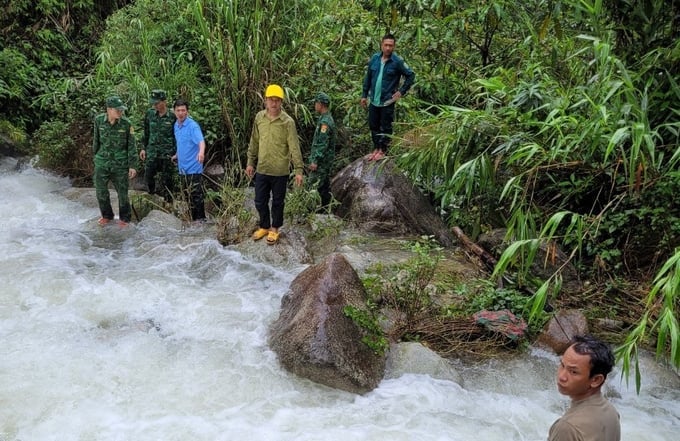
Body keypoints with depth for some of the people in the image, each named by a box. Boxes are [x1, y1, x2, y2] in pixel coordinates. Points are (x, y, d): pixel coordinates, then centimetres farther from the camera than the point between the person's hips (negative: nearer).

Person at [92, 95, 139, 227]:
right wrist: (95, 154, 19)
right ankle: (107, 215, 29)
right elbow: (96, 138, 9)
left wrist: (133, 166, -9)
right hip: (102, 162, 2)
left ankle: (124, 217, 25)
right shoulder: (99, 120, -7)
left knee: (122, 192, 5)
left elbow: (132, 145, -7)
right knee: (100, 190, 8)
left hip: (120, 163, -2)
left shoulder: (126, 123, -13)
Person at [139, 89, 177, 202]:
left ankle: (168, 201, 15)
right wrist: (143, 148, 11)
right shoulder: (149, 114, 2)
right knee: (148, 176, 6)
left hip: (167, 154, -3)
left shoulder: (173, 116, -8)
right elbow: (146, 132, 12)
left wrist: (175, 153, -5)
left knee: (167, 180, 3)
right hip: (152, 152, 3)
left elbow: (177, 136, -2)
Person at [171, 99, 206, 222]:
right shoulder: (176, 125, 10)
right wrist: (177, 155, 27)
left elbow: (201, 141, -31)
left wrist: (201, 151, -49)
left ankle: (200, 219, 4)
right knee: (187, 195, 13)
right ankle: (193, 218, 23)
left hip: (193, 168, -8)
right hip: (182, 168, 8)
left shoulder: (193, 125, -14)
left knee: (196, 195, -4)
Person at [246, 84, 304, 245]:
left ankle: (274, 229, 31)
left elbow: (294, 147, -13)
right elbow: (254, 142, 9)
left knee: (277, 202, 12)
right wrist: (250, 162, 11)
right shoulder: (259, 117, 0)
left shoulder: (288, 122, -13)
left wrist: (299, 170, -17)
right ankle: (264, 226, 35)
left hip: (280, 171, -4)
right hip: (262, 169, 4)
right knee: (260, 201, 14)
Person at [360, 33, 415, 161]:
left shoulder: (398, 61, -12)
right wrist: (364, 95, 9)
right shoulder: (374, 58, 0)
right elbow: (368, 77, 9)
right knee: (373, 126, 14)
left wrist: (401, 92, -8)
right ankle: (376, 148, 29)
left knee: (385, 127, 7)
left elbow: (411, 76, -4)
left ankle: (383, 150, 21)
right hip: (373, 100, 4)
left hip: (387, 101, -4)